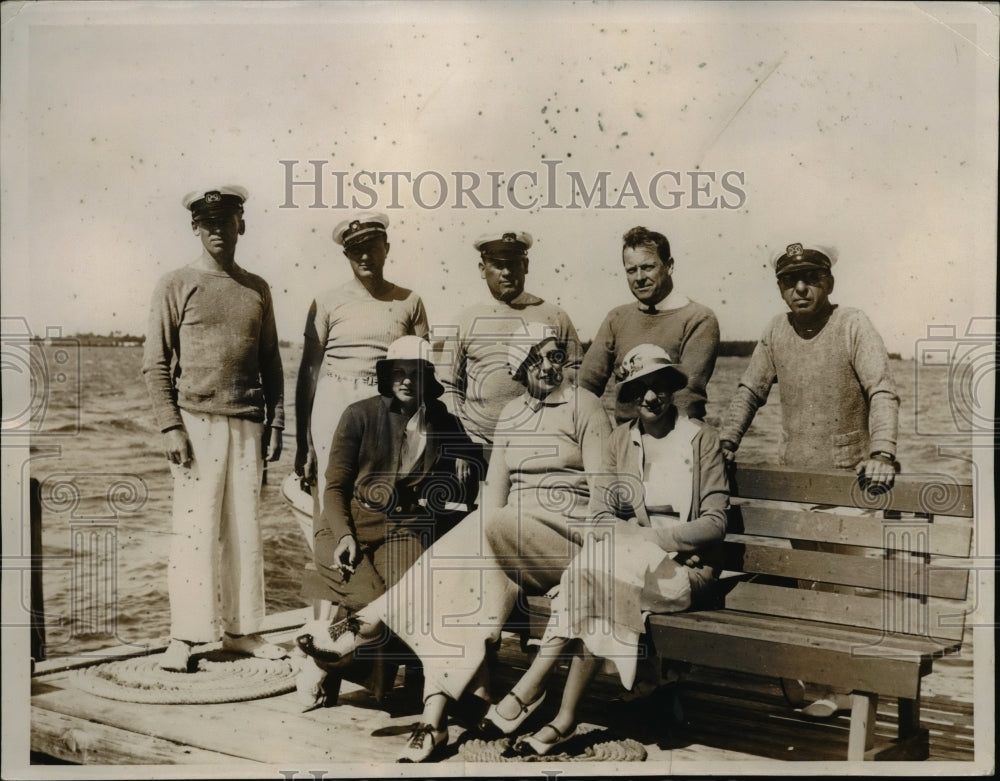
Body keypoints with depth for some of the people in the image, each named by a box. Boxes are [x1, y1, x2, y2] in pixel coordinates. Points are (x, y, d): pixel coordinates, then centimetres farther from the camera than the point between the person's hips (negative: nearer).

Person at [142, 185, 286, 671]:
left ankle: (240, 628, 16)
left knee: (245, 529, 6)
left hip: (247, 423, 4)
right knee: (194, 528, -3)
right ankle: (183, 638, 5)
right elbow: (155, 364, -1)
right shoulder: (177, 286, 2)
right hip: (196, 421, -4)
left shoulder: (257, 290, 13)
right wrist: (170, 426, -10)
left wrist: (275, 423, 8)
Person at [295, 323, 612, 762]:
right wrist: (488, 541, -11)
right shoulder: (511, 415, 17)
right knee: (459, 564, -28)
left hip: (568, 536, -4)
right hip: (510, 538, 4)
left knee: (482, 531, -34)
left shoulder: (584, 406, 1)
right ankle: (434, 720, -34)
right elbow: (495, 488, 8)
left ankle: (366, 626, -24)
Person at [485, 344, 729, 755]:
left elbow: (715, 522, -5)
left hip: (684, 567, -3)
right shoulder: (621, 439, 12)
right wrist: (634, 538, -18)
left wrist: (654, 538, -18)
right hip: (627, 559, 3)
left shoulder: (701, 439, 1)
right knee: (597, 582, -31)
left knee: (593, 572, -29)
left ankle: (531, 686, -22)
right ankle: (565, 718, -28)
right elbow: (601, 515, 3)